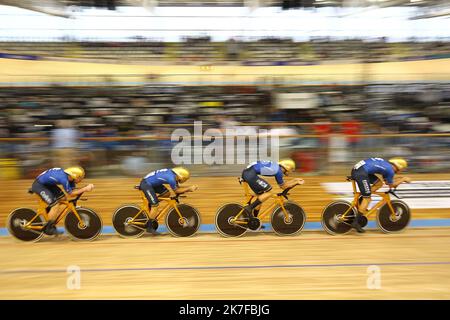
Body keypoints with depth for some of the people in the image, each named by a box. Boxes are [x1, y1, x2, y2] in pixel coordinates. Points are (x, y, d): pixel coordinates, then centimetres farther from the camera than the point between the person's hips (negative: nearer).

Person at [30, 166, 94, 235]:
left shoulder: (69, 177, -5)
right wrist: (85, 189, -27)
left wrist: (86, 188, -16)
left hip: (48, 184, 10)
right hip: (38, 185, -10)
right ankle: (48, 229, -1)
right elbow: (70, 193, -24)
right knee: (55, 205, -17)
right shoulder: (63, 178, -32)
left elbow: (73, 190, -3)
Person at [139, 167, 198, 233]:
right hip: (146, 184, -10)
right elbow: (176, 190, -12)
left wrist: (190, 187, 5)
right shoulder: (171, 178, -24)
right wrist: (189, 188, -6)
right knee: (155, 204, -16)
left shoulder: (172, 173, 4)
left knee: (169, 192, 7)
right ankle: (149, 227, -6)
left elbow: (177, 187, 11)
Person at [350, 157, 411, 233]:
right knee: (367, 198, -2)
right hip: (361, 173, -9)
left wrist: (400, 180, 31)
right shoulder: (390, 170, -2)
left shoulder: (386, 164, 24)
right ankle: (355, 222, -2)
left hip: (356, 169, 9)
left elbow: (387, 181, 35)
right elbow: (391, 184, 12)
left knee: (379, 183, 17)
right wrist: (403, 179, 20)